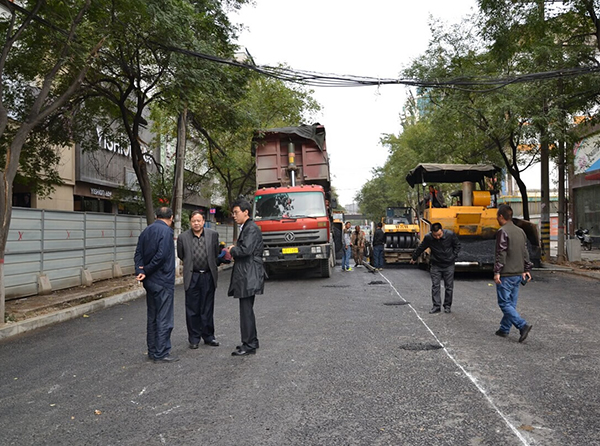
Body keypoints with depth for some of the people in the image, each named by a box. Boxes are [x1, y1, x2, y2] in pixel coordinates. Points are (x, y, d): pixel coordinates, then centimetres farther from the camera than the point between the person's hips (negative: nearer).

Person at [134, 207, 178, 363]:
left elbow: (138, 253, 4)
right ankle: (161, 354, 6)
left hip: (150, 281, 8)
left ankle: (153, 351, 24)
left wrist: (140, 271, -7)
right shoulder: (166, 231, -14)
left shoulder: (146, 231, 11)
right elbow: (161, 255, -22)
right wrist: (146, 271, -11)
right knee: (164, 319, 0)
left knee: (152, 317, 16)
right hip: (163, 281, -8)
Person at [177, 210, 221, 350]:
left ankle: (208, 336, 21)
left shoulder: (213, 234, 0)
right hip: (192, 277, -1)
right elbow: (181, 256, 11)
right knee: (192, 309, 5)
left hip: (208, 276, 1)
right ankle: (194, 338, 16)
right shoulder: (183, 237, -2)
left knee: (208, 309, 10)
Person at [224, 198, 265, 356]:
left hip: (249, 276, -11)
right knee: (247, 310, 16)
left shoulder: (252, 228, -13)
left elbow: (246, 250, -25)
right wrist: (234, 253, 7)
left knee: (246, 310, -6)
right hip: (245, 276, 11)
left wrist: (232, 250, -8)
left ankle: (249, 345, 0)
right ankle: (252, 341, 26)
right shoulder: (245, 228, 19)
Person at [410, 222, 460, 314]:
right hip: (435, 265, 1)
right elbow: (421, 248, 3)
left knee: (449, 286, 5)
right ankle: (436, 306, 4)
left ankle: (447, 306, 17)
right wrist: (414, 258, 15)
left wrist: (453, 256, -7)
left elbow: (457, 246, 2)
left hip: (449, 265, -1)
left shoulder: (450, 235, -17)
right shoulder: (428, 237, -15)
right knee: (435, 286, -2)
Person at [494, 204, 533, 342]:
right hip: (518, 274, 9)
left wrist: (497, 272, -17)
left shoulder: (503, 232, -14)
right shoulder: (520, 231, 12)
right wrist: (526, 269, 19)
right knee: (511, 303, 13)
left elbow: (501, 254, -19)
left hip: (505, 275, -8)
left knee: (504, 303, -3)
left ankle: (523, 325, -15)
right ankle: (504, 329, 21)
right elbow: (525, 252, 14)